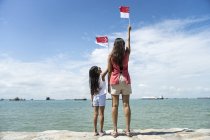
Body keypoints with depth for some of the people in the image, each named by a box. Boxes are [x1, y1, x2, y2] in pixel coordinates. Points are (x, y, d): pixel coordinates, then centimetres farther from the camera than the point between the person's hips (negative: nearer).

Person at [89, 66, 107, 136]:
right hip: (101, 96, -4)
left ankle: (95, 131, 12)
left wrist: (92, 101, 10)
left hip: (95, 97, 4)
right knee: (101, 114, 1)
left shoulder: (92, 80, 5)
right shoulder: (101, 76, -7)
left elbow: (92, 92, 6)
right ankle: (101, 131, 7)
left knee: (95, 114, 8)